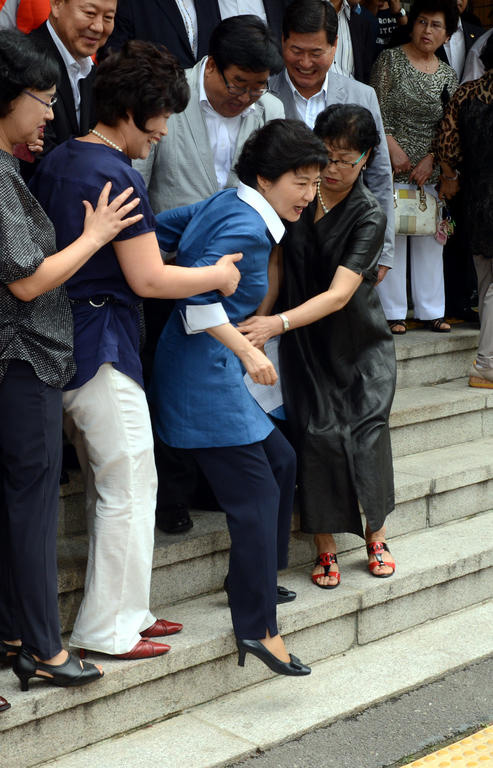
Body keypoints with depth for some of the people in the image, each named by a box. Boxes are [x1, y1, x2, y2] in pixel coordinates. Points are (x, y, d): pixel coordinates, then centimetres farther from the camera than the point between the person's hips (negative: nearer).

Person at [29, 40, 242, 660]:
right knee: (130, 486, 0)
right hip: (102, 346, -10)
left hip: (61, 344, 10)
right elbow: (148, 279, -18)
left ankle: (124, 608, 26)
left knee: (106, 485, 17)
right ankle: (108, 627, 9)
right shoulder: (117, 176, -16)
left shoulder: (54, 162, 12)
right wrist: (218, 275, -5)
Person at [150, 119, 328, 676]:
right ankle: (257, 627, -4)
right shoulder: (247, 227, -17)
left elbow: (159, 231, 16)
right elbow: (199, 297, -25)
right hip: (205, 373, -11)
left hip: (206, 365, 11)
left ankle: (254, 581, 32)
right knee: (256, 494, -8)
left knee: (280, 461, 19)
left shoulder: (223, 204, 11)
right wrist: (247, 351, -21)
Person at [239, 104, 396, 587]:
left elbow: (339, 294, -25)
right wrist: (257, 319, -9)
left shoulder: (368, 216, -15)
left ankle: (375, 534, 14)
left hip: (358, 344, -2)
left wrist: (278, 323, -37)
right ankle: (325, 548, 4)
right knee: (317, 433, -8)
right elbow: (277, 265, 5)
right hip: (305, 345, 2)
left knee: (368, 433, -9)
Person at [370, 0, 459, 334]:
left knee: (431, 240, 7)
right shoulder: (390, 60, 0)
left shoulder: (449, 76, 11)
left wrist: (431, 160, -5)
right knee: (392, 238, -3)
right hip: (392, 167, -4)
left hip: (431, 170, 4)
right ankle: (394, 311, 5)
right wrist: (394, 149, -12)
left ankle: (431, 310, 15)